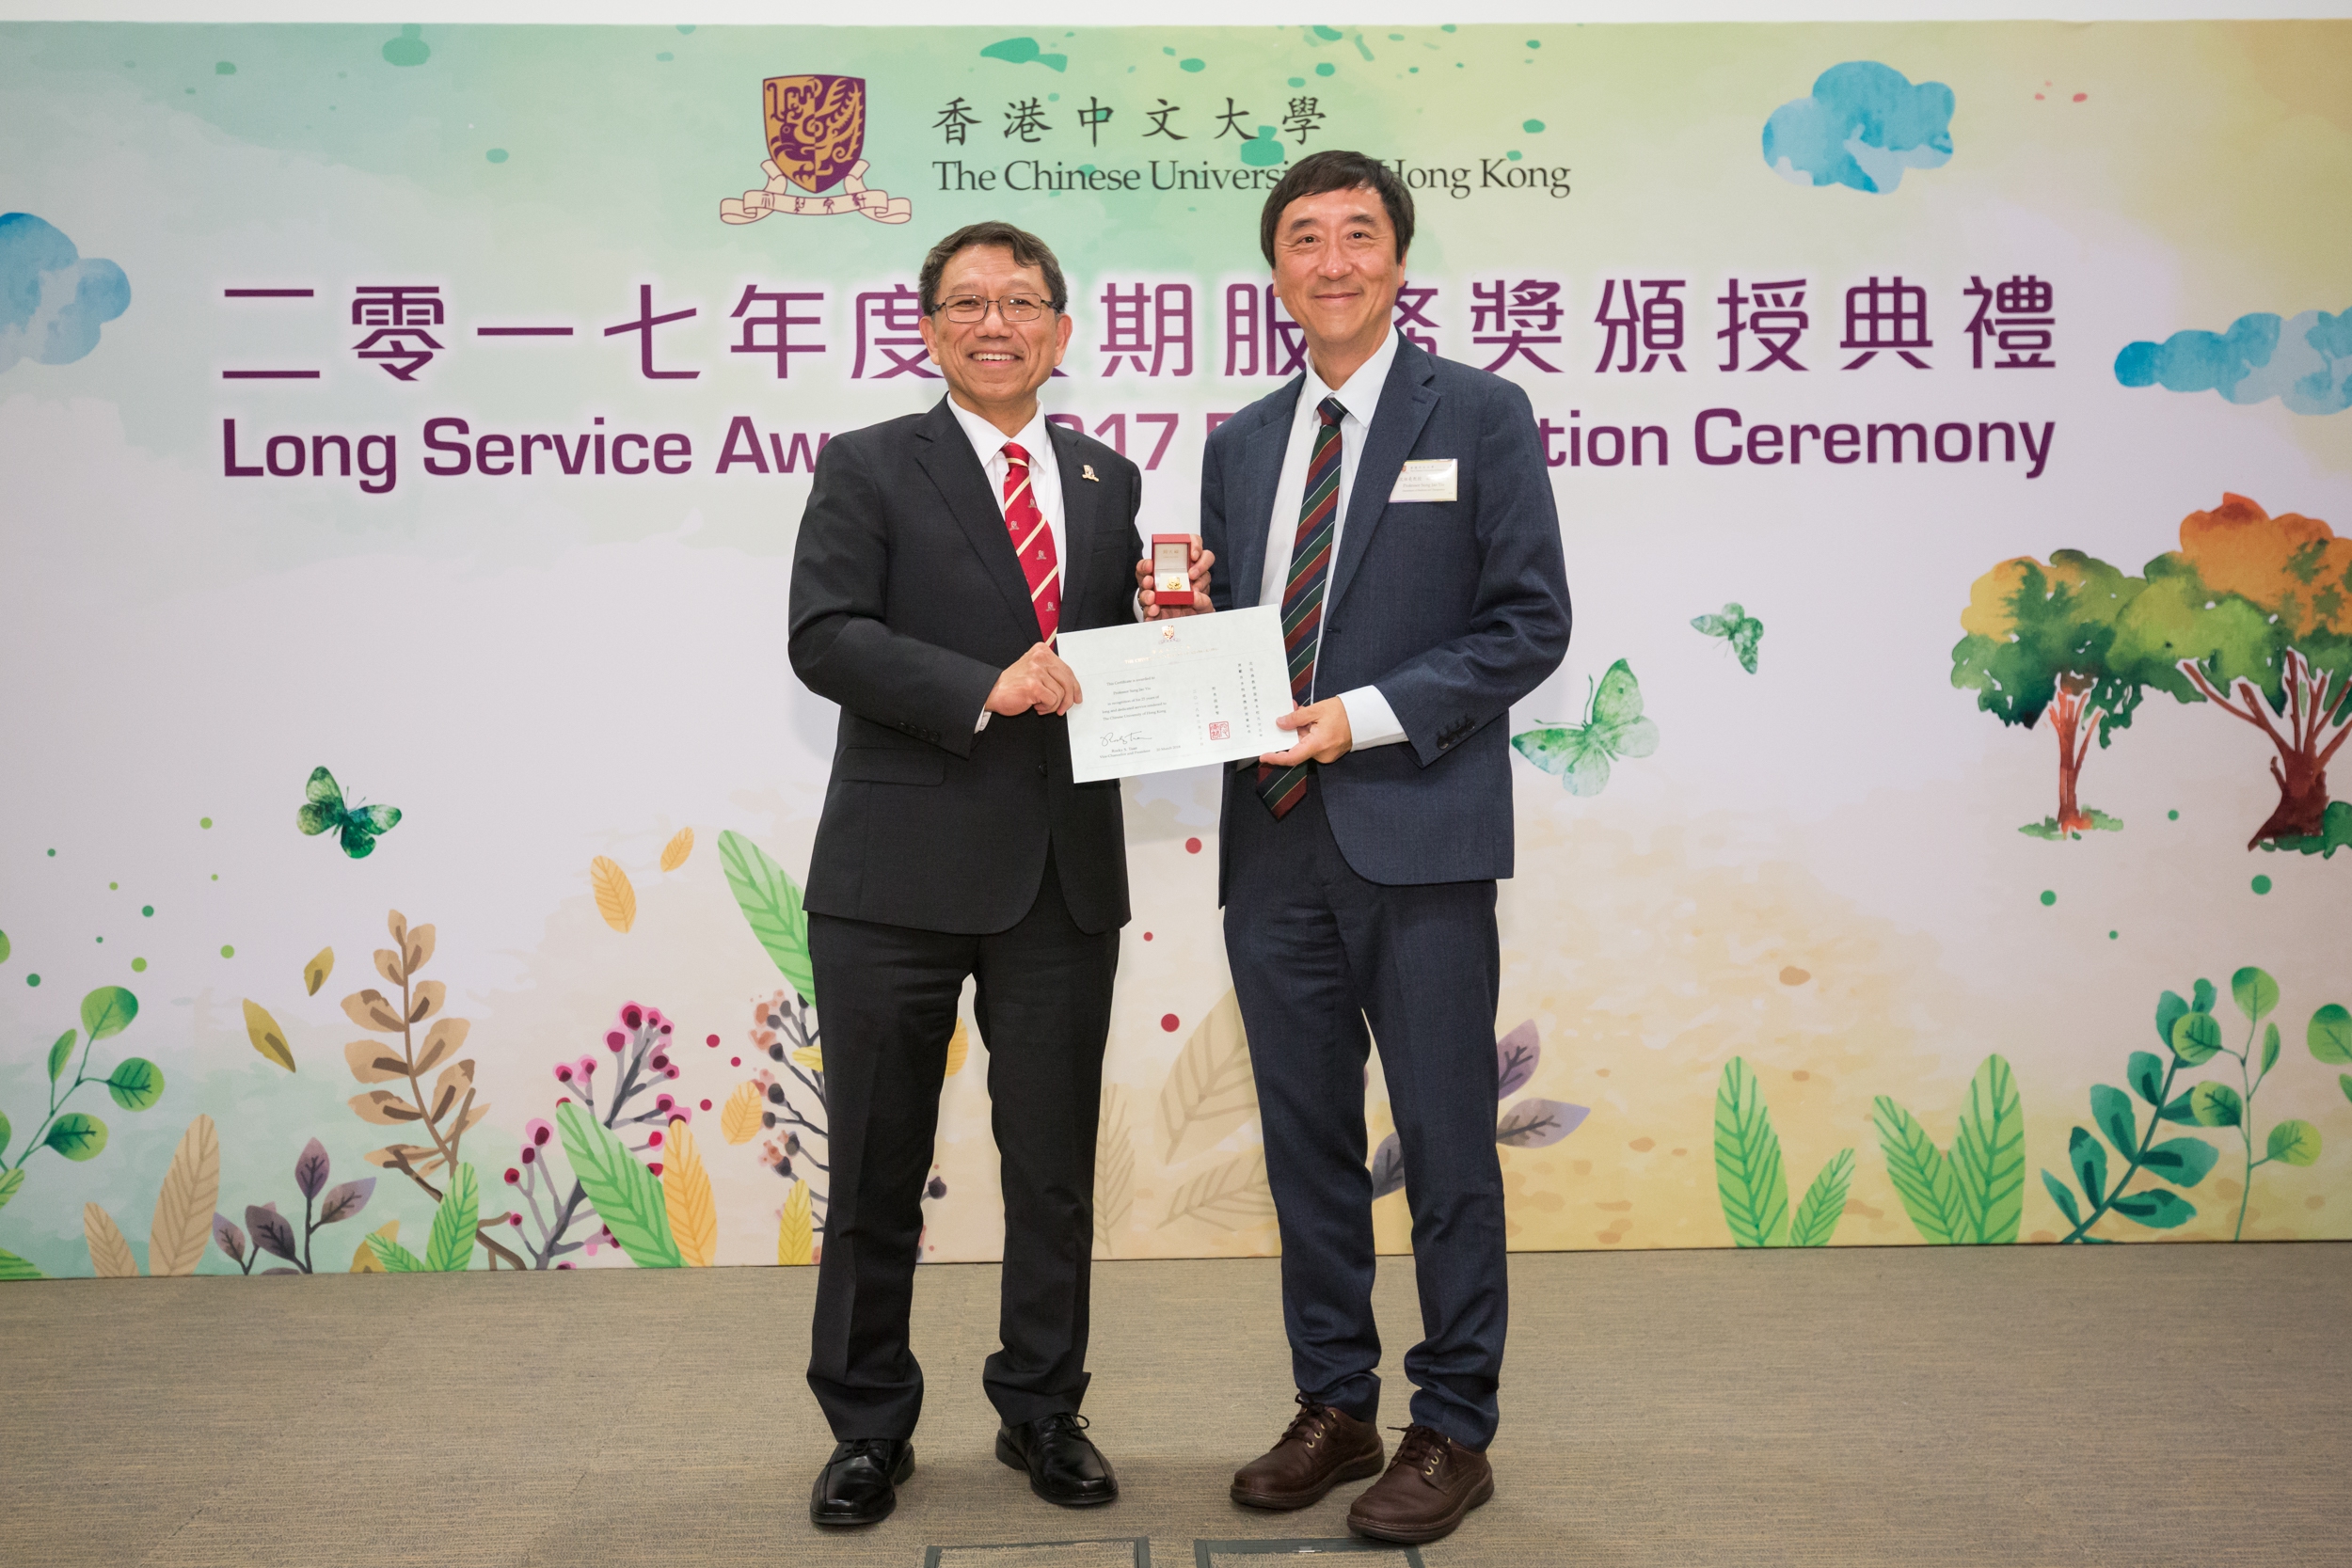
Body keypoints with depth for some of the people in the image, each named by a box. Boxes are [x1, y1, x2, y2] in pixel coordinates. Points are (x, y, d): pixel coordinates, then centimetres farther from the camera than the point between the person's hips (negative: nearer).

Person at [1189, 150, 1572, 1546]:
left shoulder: (1480, 413, 0)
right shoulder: (1241, 441, 16)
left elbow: (1531, 622, -6)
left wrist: (1367, 716, -16)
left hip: (1418, 834, -5)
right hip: (1277, 841, 5)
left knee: (1447, 1149, 3)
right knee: (1308, 1144, 13)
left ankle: (1453, 1433, 17)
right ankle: (1334, 1408, 27)